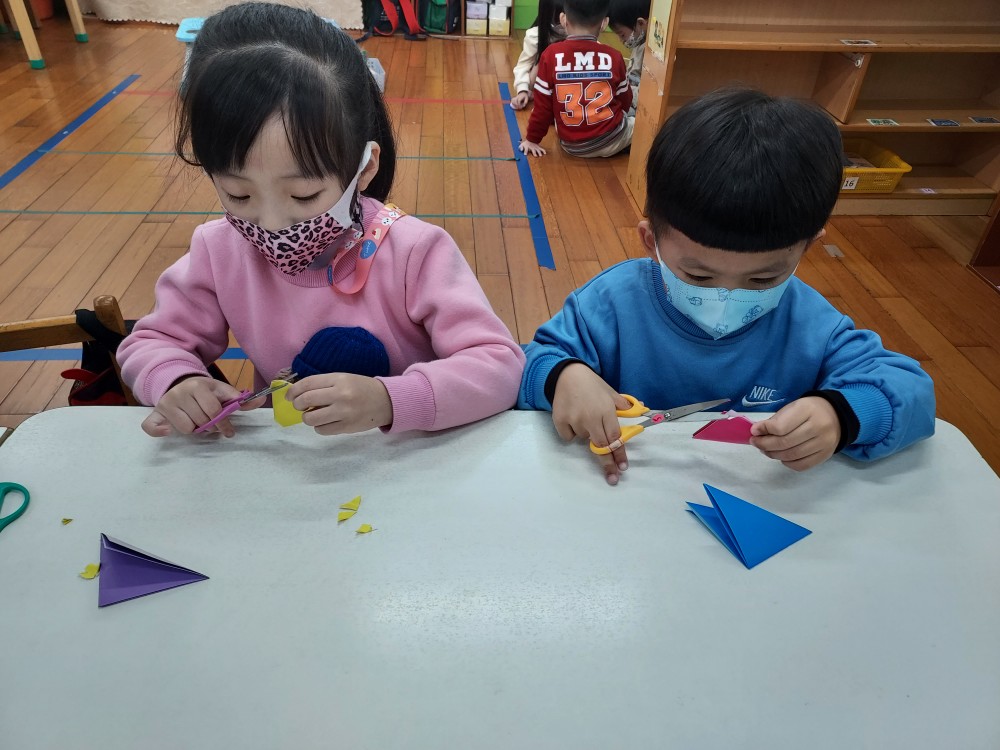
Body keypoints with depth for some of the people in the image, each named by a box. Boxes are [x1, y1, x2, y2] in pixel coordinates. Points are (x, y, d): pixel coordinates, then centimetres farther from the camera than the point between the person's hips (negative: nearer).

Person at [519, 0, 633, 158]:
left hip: (570, 146, 2)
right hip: (611, 140, -2)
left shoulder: (552, 54, -9)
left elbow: (542, 104, -5)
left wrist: (532, 139, 7)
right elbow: (625, 101, 7)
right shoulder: (613, 56, -6)